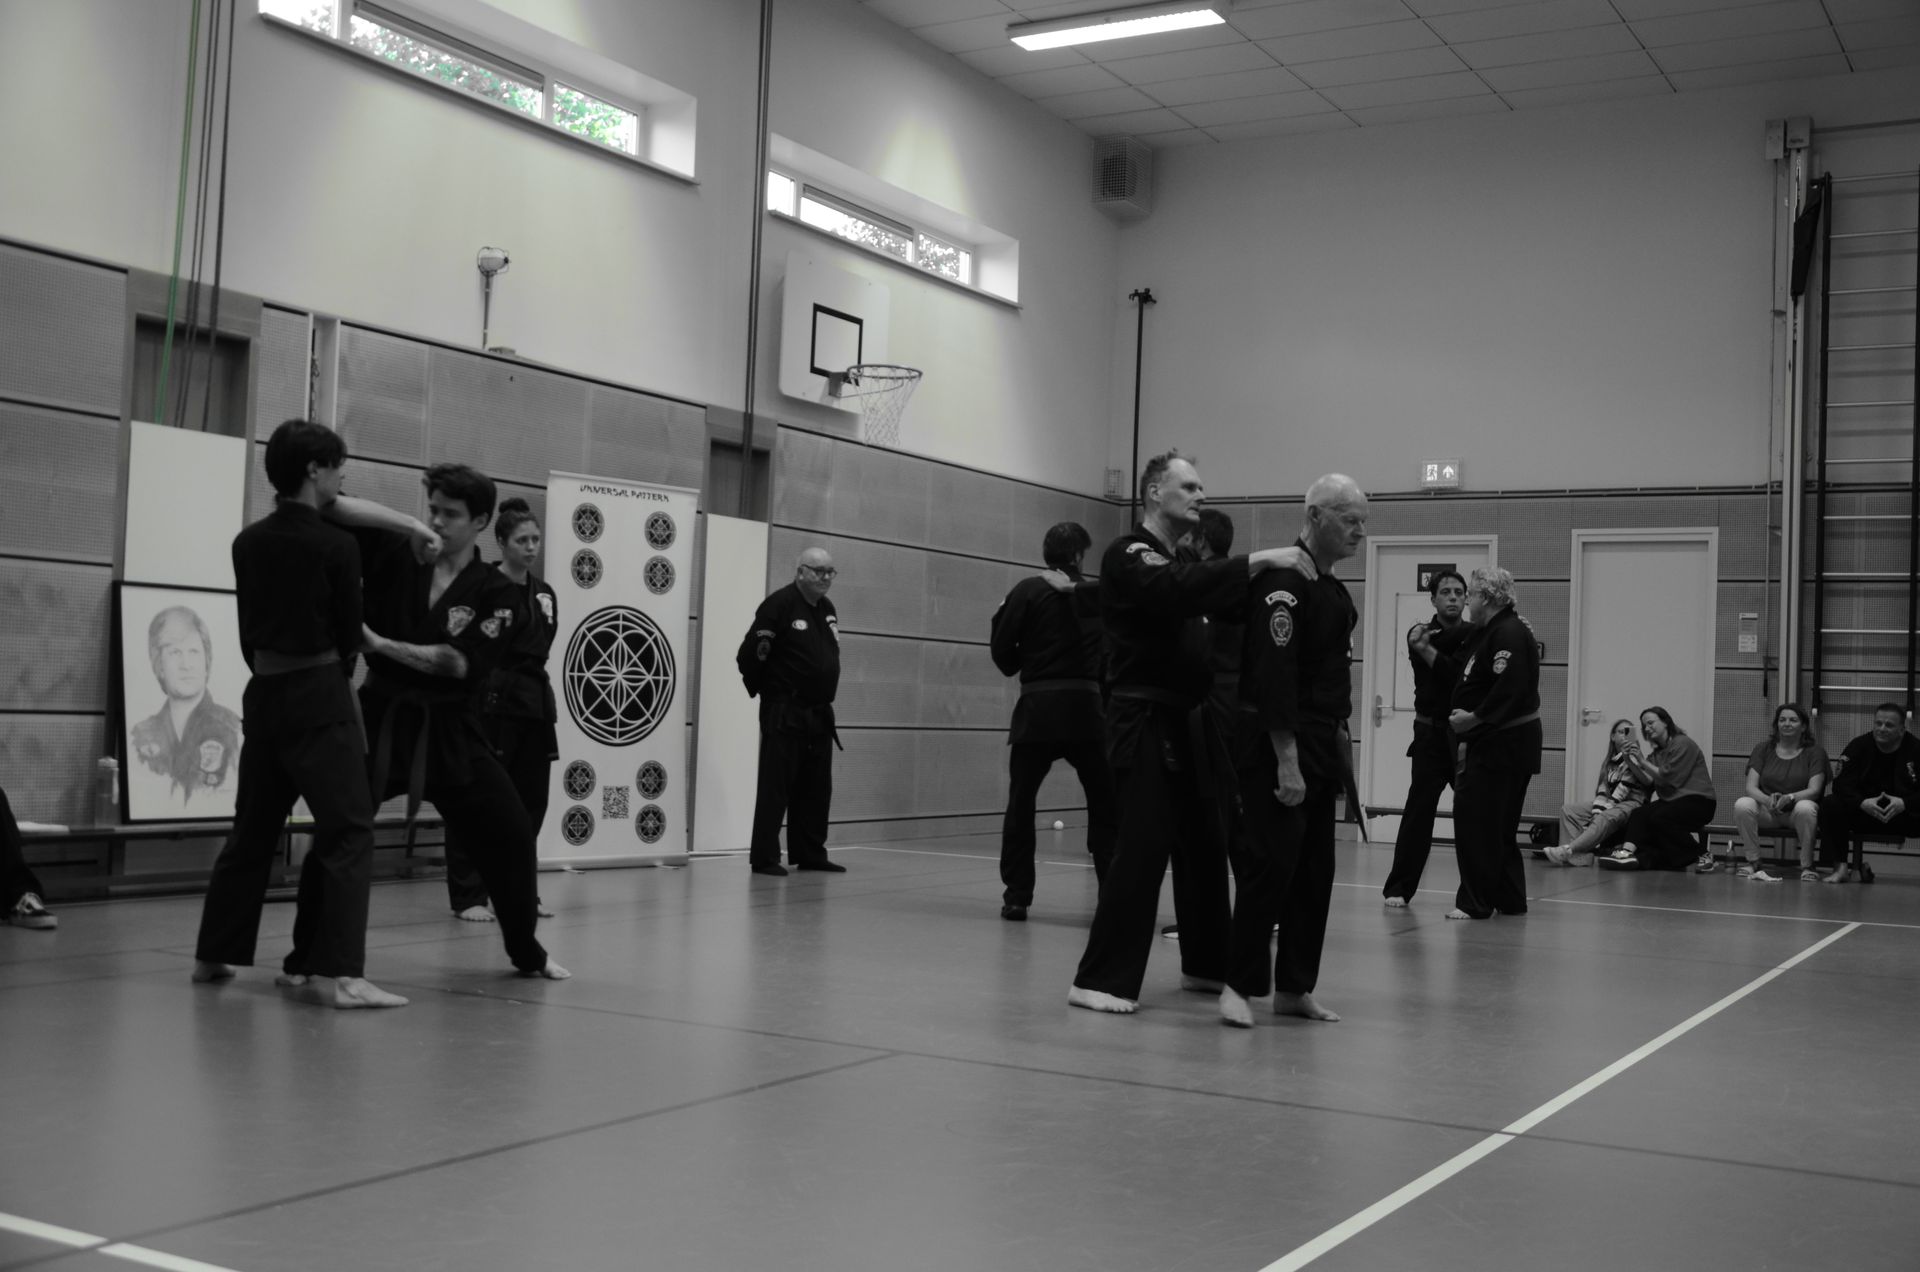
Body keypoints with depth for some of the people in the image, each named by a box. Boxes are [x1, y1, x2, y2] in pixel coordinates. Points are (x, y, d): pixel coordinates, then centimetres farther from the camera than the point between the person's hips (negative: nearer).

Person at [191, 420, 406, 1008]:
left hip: (263, 693, 7)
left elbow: (249, 630, 11)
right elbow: (347, 634, -2)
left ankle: (213, 954, 29)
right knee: (349, 831, -6)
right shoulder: (336, 545, -11)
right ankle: (336, 974, -15)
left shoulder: (247, 542, 6)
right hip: (318, 698, -7)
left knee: (254, 826, 20)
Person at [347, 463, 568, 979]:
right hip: (383, 718, 0)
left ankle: (528, 953, 23)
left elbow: (462, 662, -15)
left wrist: (381, 644, -19)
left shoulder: (497, 594, -2)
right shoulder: (395, 555, 0)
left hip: (450, 729, 0)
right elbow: (334, 510, -10)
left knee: (509, 833, 2)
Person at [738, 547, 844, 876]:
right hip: (784, 713, -8)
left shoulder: (829, 609, 12)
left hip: (820, 713, 8)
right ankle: (764, 858, 1)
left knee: (816, 788, 11)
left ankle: (810, 854, 20)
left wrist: (824, 695, 14)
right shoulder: (779, 604, -12)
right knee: (775, 785, -4)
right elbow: (749, 656, -14)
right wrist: (764, 689, -3)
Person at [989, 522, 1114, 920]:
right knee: (1106, 805, 11)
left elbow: (1002, 653, -1)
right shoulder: (1099, 593, 4)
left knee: (1021, 804, 10)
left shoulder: (1029, 591, -2)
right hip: (1086, 708, 1)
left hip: (1038, 708, -1)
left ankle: (1017, 896, 8)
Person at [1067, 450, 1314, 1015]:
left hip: (1188, 723, 9)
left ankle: (1206, 964, 28)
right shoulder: (1128, 557, -11)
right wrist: (1259, 560, -32)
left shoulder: (1186, 561, 19)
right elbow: (1179, 589, -30)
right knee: (1142, 849, -12)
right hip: (1146, 723, -9)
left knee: (1204, 846, 14)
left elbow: (1223, 606, 13)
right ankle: (1102, 980, -6)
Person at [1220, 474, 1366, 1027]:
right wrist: (1287, 763, -24)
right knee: (1272, 862, -11)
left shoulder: (1335, 592, 16)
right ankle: (1239, 985, -2)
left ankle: (1294, 987, 20)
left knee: (1315, 871, 11)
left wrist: (1339, 742, 15)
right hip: (1275, 747, -9)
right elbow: (1272, 679, -22)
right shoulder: (1283, 582, -15)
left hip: (1320, 744, 10)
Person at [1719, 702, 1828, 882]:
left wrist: (1789, 798, -31)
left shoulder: (1814, 751, 2)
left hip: (1796, 811, -2)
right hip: (1767, 813, 2)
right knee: (1742, 805, -30)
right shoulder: (1763, 749, 8)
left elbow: (1814, 790, -10)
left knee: (1805, 808, -37)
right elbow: (1751, 787, -2)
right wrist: (1768, 800, -25)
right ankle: (1753, 862, -15)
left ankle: (1807, 866, -19)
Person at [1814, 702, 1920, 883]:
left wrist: (1904, 803, -30)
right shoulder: (1859, 746, -1)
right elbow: (1841, 783, -9)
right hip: (1864, 812, 2)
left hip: (1905, 814, -2)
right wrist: (1862, 803, -27)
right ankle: (1839, 867, -19)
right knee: (1830, 806, -24)